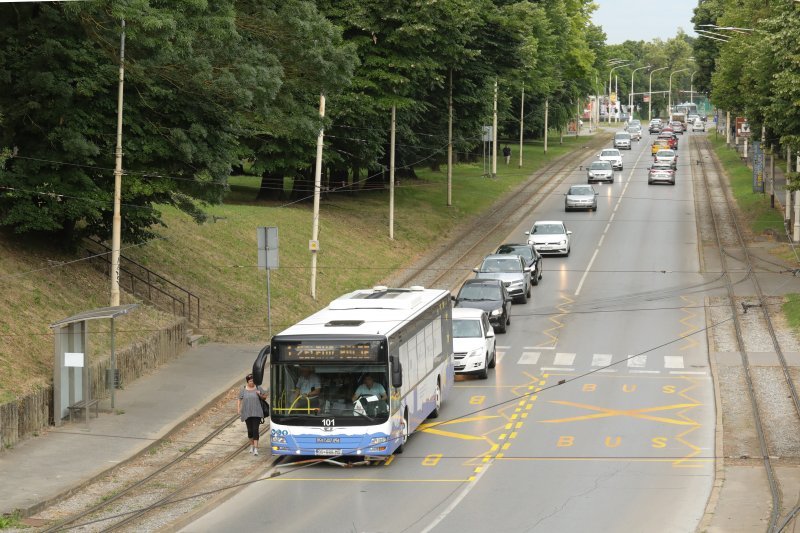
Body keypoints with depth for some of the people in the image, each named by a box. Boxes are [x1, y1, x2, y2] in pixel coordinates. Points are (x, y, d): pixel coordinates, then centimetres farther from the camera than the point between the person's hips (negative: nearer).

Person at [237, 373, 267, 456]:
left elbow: (265, 397, 11)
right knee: (250, 430, 8)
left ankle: (256, 449, -13)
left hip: (256, 413, -2)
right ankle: (252, 445, 30)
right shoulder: (243, 390, 4)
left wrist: (260, 395, -10)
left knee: (255, 429, -10)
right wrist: (238, 409, -4)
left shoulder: (258, 388, 2)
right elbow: (239, 400, 7)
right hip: (247, 413, 2)